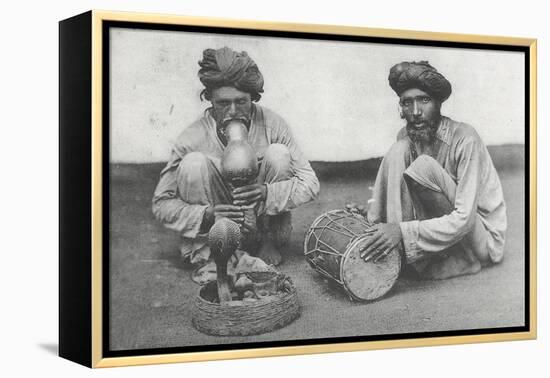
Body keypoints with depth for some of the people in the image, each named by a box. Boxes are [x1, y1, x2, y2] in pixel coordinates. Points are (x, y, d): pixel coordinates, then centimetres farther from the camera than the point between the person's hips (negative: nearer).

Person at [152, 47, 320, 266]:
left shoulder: (272, 125, -16)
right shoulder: (192, 139, -19)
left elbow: (310, 184, -15)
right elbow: (161, 204, -15)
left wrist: (267, 192, -35)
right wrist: (207, 214, -33)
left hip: (261, 218, 1)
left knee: (278, 154, -22)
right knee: (194, 163, -26)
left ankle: (271, 242, -5)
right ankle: (202, 251, -13)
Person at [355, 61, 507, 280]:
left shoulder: (464, 140, -21)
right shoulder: (406, 138, -1)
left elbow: (464, 220, -28)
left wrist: (403, 231, -37)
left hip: (484, 239, -6)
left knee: (423, 166, -29)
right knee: (398, 150, -14)